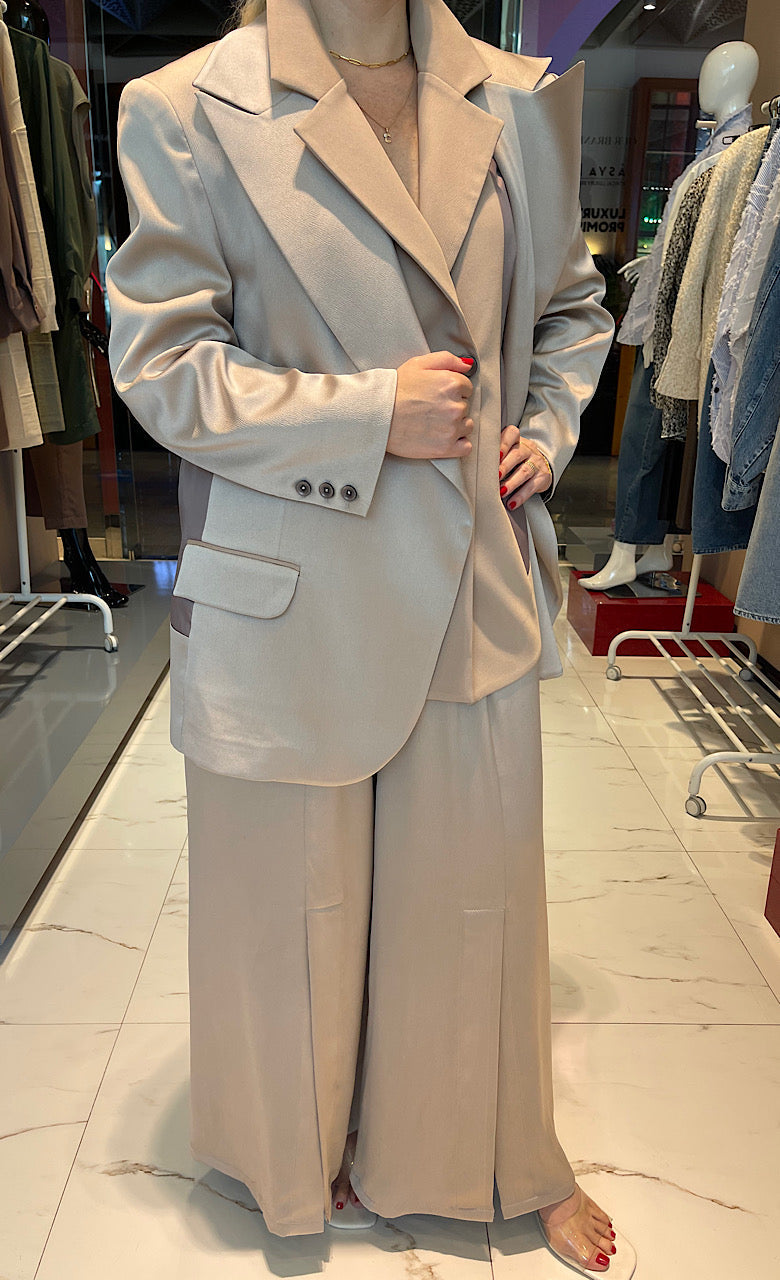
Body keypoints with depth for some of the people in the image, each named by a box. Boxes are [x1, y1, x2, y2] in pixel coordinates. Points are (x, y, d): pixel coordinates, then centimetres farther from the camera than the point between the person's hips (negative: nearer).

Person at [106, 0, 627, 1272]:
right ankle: (306, 1159, 47)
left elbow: (573, 303, 21)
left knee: (480, 885, 17)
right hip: (292, 601, -3)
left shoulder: (525, 103, 8)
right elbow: (161, 364, -7)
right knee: (298, 902, 15)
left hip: (476, 587, 4)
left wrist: (549, 428, 3)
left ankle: (507, 1157, 45)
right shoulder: (189, 113, -5)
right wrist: (369, 414, -16)